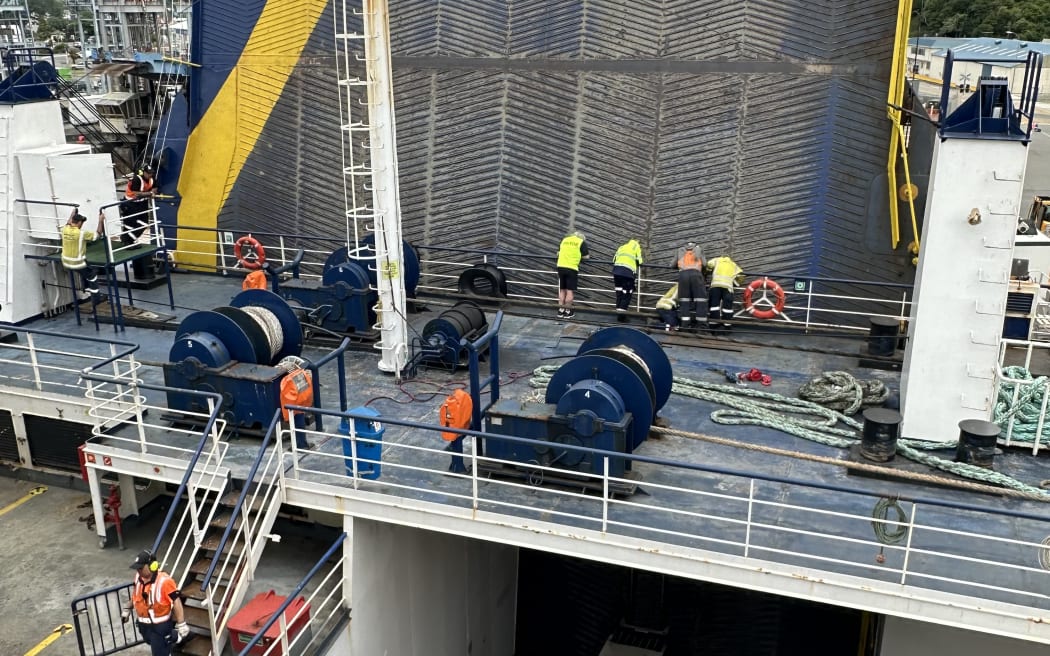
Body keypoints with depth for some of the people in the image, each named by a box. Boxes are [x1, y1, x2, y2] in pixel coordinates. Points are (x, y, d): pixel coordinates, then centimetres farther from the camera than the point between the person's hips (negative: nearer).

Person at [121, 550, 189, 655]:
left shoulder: (164, 581, -30)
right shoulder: (139, 577, -7)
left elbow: (176, 601, -25)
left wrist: (181, 625, -24)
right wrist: (127, 608, 23)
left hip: (160, 625, -7)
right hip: (144, 624, 7)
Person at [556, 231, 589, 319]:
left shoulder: (564, 240, 15)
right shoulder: (582, 242, 3)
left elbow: (558, 253, 22)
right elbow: (586, 256, 4)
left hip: (561, 267, 5)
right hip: (572, 268, -5)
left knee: (562, 290, 13)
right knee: (570, 291, 1)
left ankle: (561, 310, 16)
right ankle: (567, 312, 4)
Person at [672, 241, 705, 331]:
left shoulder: (680, 250, 28)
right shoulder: (699, 249, 25)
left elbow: (674, 265, 24)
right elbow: (703, 263, 14)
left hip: (683, 274, 2)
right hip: (695, 273, -2)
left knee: (684, 299, 3)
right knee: (700, 298, 0)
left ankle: (685, 324, -4)